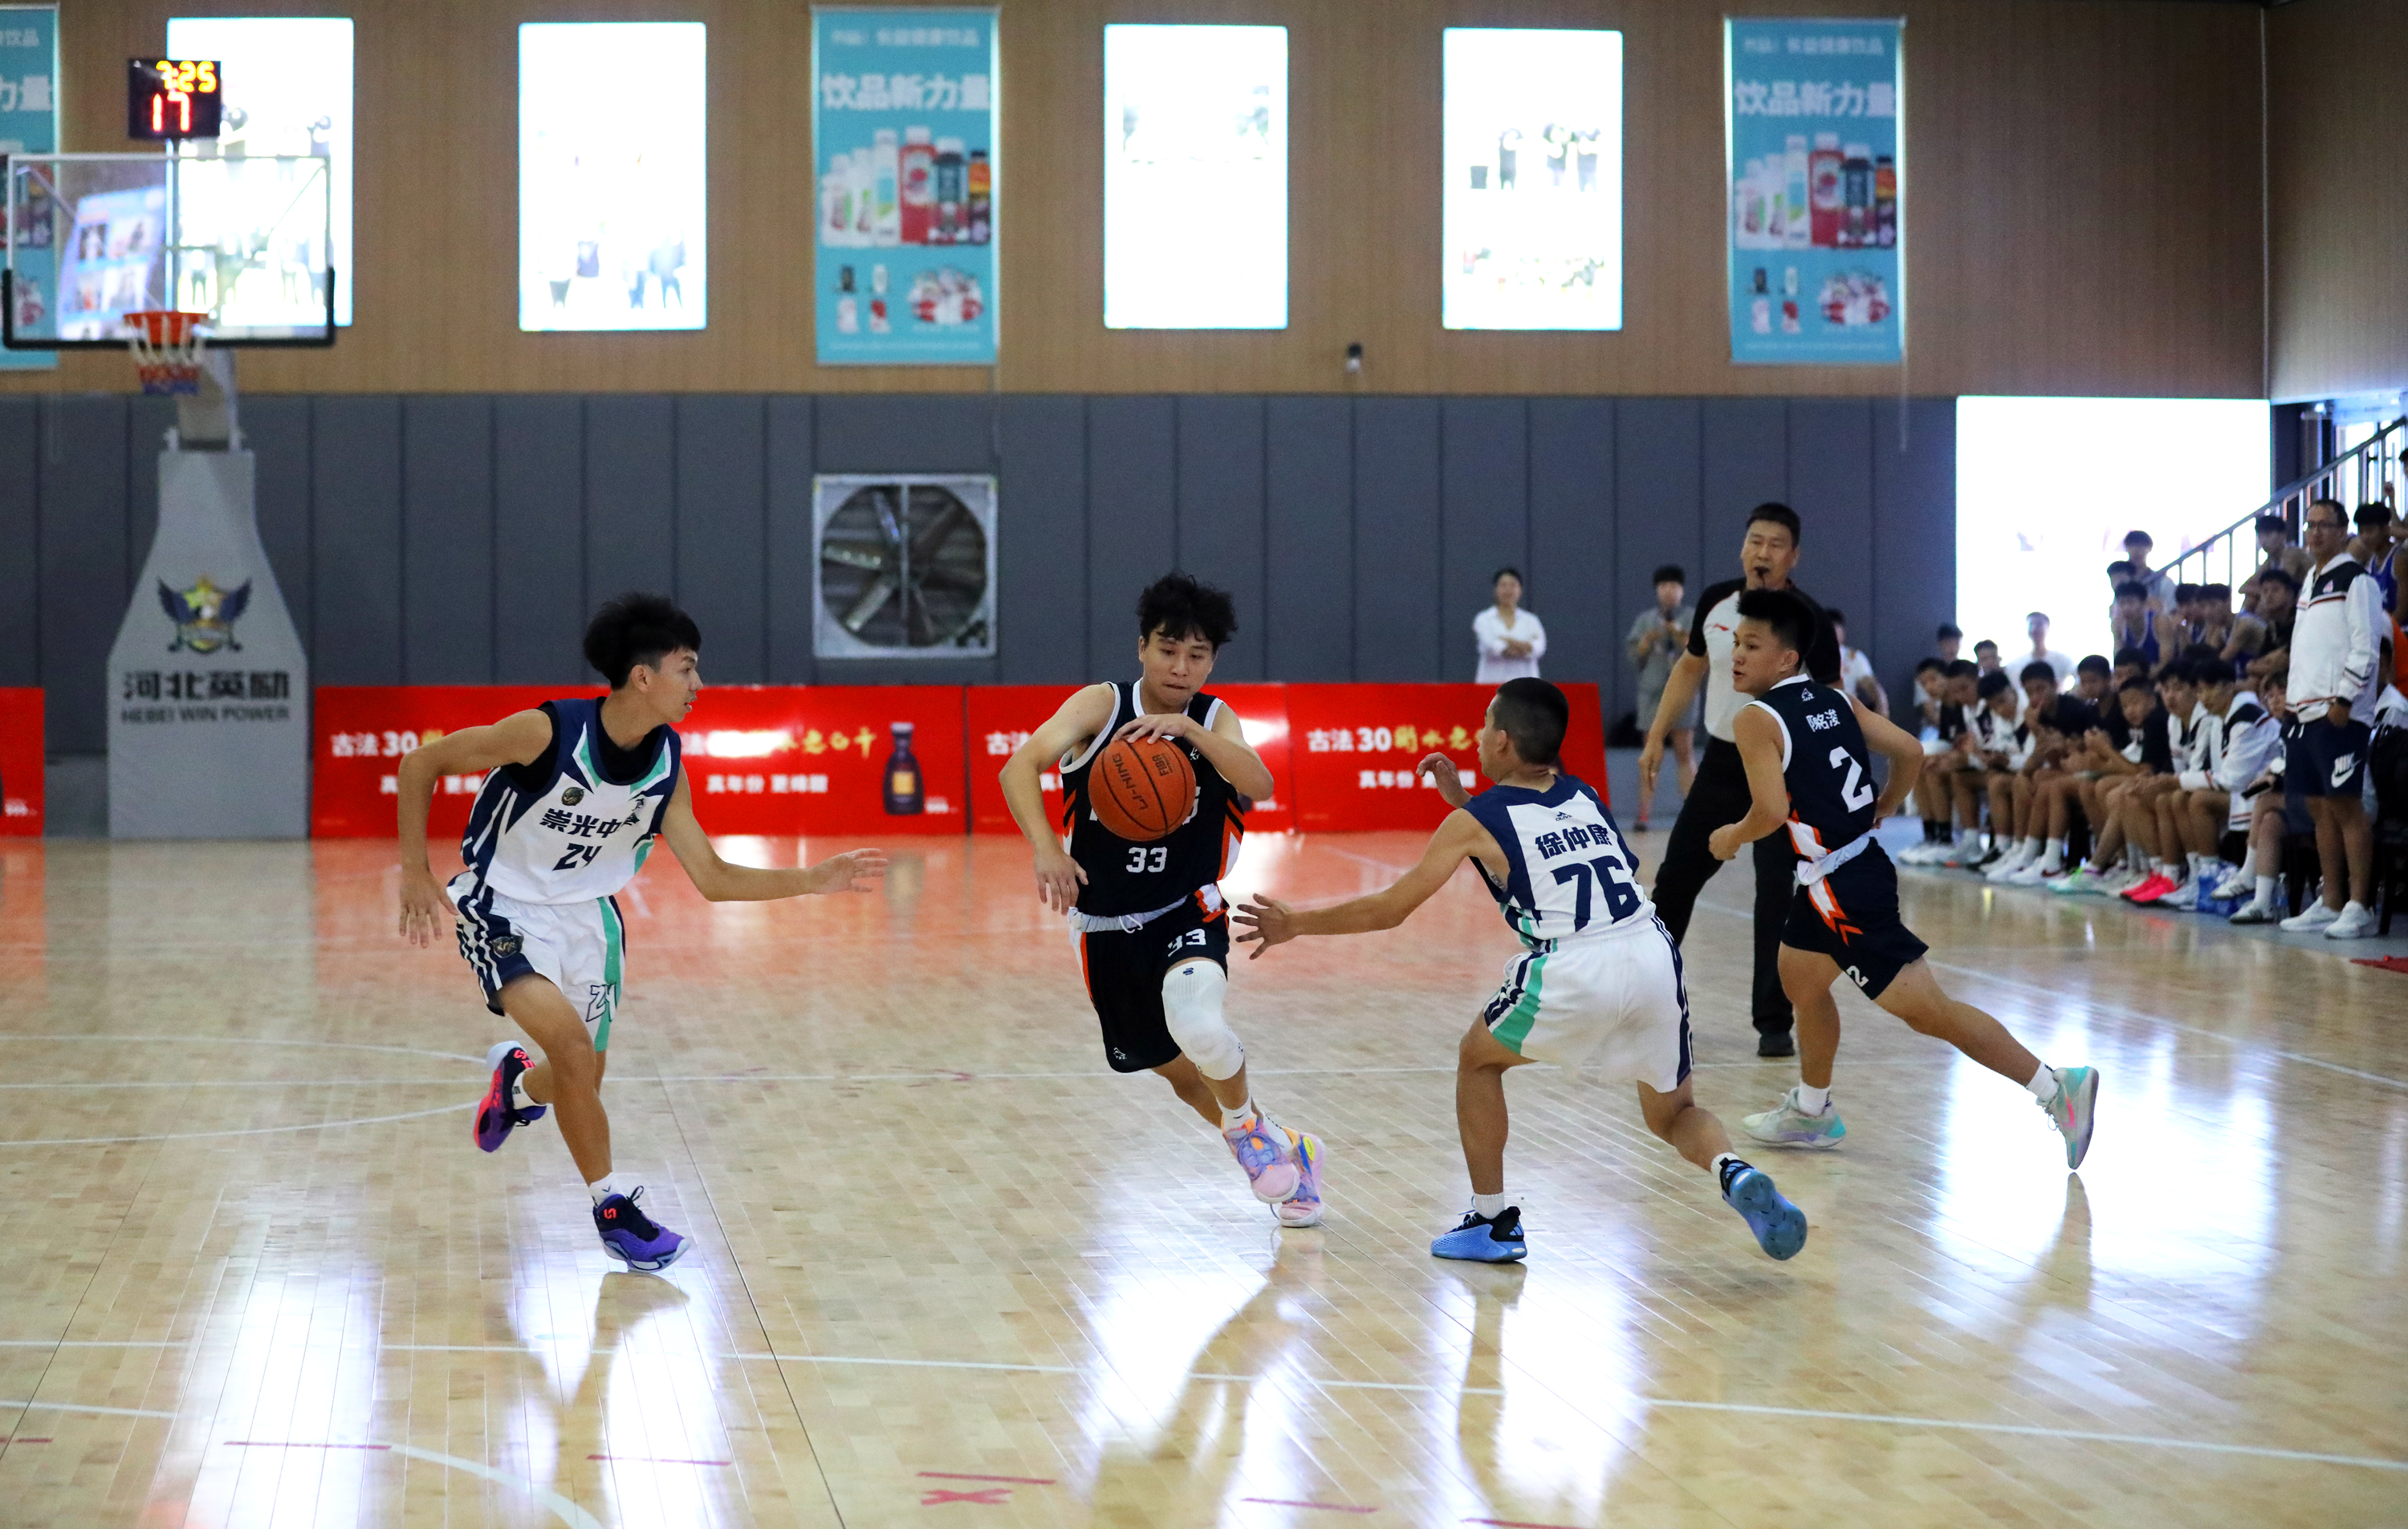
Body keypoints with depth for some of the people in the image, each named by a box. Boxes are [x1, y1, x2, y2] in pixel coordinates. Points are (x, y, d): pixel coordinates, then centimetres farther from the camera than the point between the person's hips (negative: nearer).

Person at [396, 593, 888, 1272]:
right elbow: (421, 763, -16)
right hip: (504, 906, -6)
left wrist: (815, 880, -13)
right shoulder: (548, 732, -25)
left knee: (581, 1081, 11)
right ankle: (613, 1204, -9)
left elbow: (713, 878, -3)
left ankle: (516, 1083, 48)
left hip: (585, 912, 6)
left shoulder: (666, 765, -9)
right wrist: (416, 873, -19)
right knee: (572, 1042, -25)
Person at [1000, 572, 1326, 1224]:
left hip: (1187, 911, -2)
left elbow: (1259, 785, -27)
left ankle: (1246, 1128, 0)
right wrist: (1046, 849, -44)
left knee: (1197, 1027, -31)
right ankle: (1282, 1150, 39)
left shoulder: (1215, 719, -7)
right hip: (1104, 924, 2)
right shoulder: (1101, 706, -12)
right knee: (1172, 1066, 14)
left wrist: (1186, 728, -40)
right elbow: (1019, 767, -27)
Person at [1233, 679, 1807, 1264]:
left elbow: (1388, 909, 11)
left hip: (1576, 973, -5)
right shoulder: (1582, 797, 22)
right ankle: (1733, 1173, -9)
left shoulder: (1476, 821, 7)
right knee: (1673, 1112, 23)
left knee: (1477, 1059, 23)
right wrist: (1462, 799, 37)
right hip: (1654, 956, 5)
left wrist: (1297, 924, 23)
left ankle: (1493, 1223, 24)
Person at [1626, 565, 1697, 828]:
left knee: (1684, 753, -3)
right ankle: (1643, 814, -2)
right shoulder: (1646, 619, 11)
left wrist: (1681, 637, -17)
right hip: (1652, 691, 2)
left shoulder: (1693, 618, 5)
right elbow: (1635, 656, 7)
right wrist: (1648, 640, -10)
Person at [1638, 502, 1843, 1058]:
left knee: (1777, 897, -11)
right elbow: (1691, 666, 15)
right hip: (1721, 762, 5)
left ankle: (1774, 1024, -3)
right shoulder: (1716, 602, -2)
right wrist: (1656, 738, 11)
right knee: (1674, 878, 12)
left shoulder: (1809, 621, -15)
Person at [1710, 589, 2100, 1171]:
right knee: (1799, 977, 28)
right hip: (1859, 860, 10)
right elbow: (1910, 753, 8)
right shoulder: (1834, 701, 9)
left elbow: (1772, 811, -23)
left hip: (1842, 887, -10)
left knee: (1928, 1010, -7)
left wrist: (1732, 837, -3)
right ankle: (1811, 1112, 42)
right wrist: (1877, 812, 21)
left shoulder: (1756, 720, -13)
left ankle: (2056, 1086, -10)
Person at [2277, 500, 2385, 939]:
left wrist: (2345, 699, -18)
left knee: (2346, 806, -10)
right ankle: (2330, 904, 15)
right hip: (2308, 712, 9)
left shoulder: (2355, 579, -7)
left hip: (2341, 714, -9)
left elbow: (2366, 645, -14)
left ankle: (2358, 907, -9)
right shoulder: (2311, 580, 19)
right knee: (2319, 808, 10)